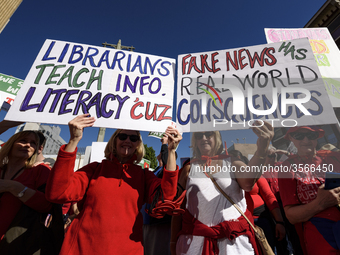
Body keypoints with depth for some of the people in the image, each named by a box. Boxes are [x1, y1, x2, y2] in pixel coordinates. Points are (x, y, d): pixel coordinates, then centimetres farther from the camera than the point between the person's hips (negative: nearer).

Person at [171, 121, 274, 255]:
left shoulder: (233, 164, 2)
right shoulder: (189, 169, 3)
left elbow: (248, 183, -20)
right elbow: (178, 206, 4)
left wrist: (261, 150, -36)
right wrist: (173, 242, 3)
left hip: (233, 240, 0)